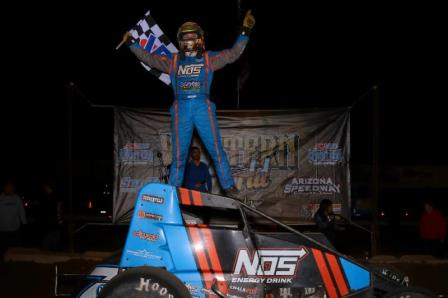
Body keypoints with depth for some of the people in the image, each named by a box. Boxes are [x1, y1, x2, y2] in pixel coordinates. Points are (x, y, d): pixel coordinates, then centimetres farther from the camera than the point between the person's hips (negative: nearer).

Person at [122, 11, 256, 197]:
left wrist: (245, 32, -3)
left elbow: (232, 54, 5)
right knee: (179, 154, 5)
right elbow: (149, 58, 17)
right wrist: (131, 44, 14)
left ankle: (229, 187, -1)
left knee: (216, 149, -5)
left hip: (203, 107, -1)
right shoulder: (173, 61, 16)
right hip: (181, 109, 2)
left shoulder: (209, 59, 11)